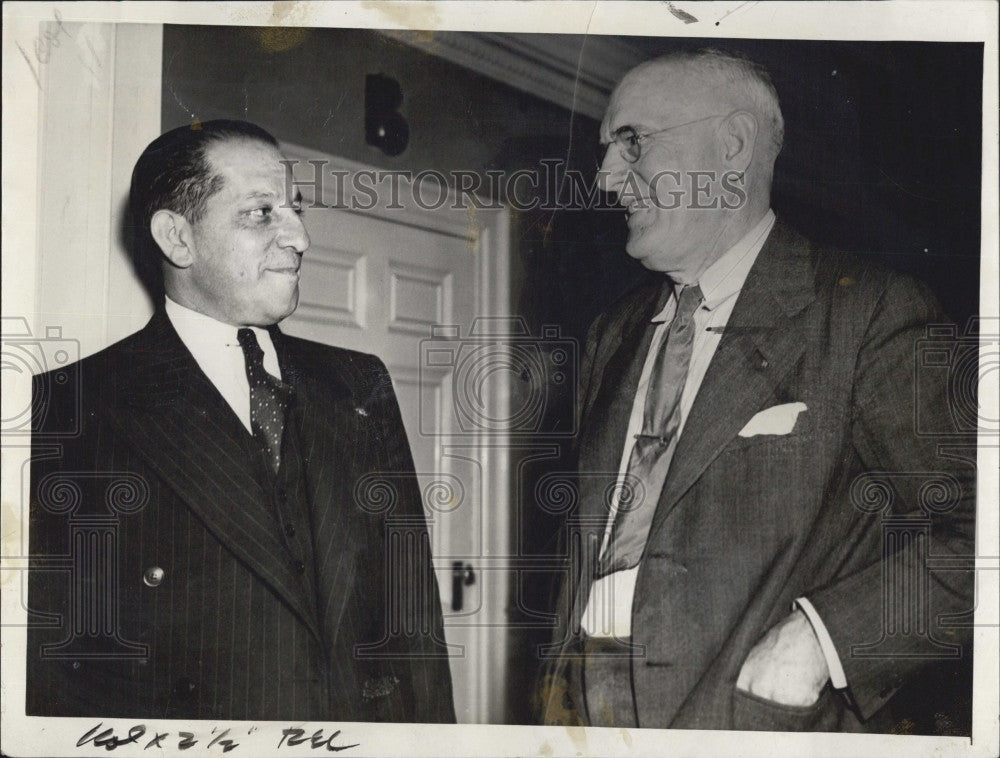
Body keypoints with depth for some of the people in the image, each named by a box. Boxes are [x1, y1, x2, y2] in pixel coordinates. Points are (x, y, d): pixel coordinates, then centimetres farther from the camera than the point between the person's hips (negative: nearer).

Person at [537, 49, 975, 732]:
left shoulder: (870, 312, -5)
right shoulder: (614, 334, 16)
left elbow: (971, 528, -10)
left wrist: (821, 635, -18)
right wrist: (561, 687, 7)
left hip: (770, 721, -5)